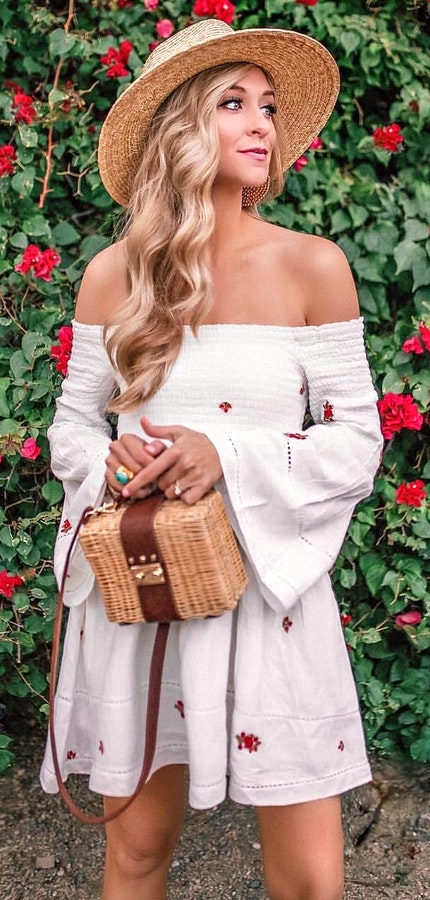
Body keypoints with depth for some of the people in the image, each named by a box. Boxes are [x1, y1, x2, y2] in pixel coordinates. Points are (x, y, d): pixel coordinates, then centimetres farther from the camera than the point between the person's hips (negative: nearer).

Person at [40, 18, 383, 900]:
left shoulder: (313, 267, -4)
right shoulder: (112, 275, 1)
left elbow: (357, 440, -2)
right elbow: (72, 423, 10)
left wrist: (228, 456, -16)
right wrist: (110, 464, -12)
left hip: (268, 587, -1)